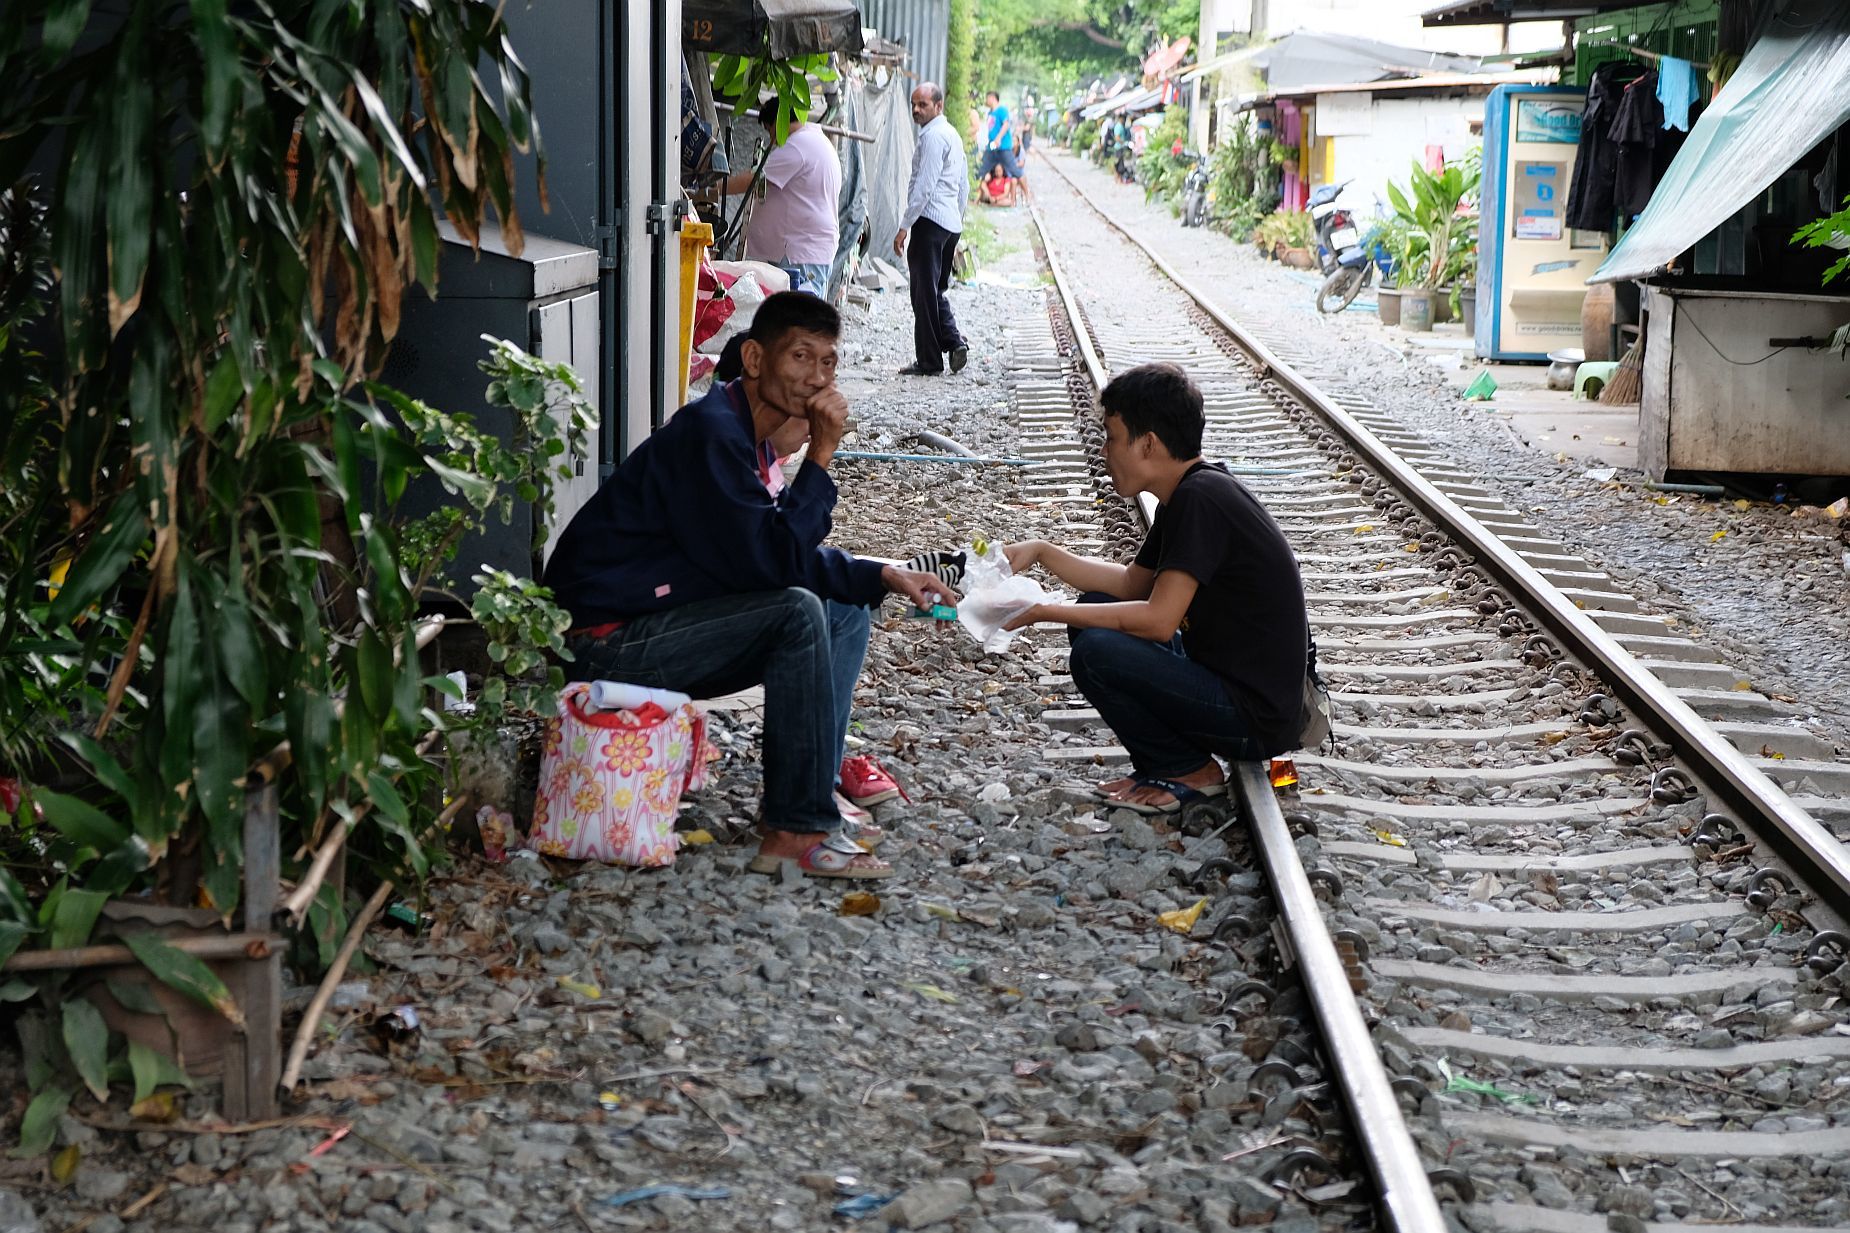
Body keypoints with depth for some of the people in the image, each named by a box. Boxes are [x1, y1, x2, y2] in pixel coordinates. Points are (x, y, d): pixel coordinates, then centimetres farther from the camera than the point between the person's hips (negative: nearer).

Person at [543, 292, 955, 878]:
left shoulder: (749, 435, 10)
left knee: (845, 615, 10)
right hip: (611, 639, -10)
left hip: (660, 624, 10)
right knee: (799, 612, -25)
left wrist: (883, 576, 7)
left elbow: (788, 558, 18)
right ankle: (796, 832, -22)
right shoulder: (710, 432, -21)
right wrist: (821, 454, -21)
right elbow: (772, 560, -26)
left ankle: (817, 787, 5)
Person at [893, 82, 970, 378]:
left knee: (925, 293, -4)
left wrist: (904, 226, -18)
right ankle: (954, 341, 3)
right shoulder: (952, 135, 18)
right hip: (951, 224, 10)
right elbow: (964, 185, 22)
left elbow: (924, 186, -19)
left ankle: (929, 362, -1)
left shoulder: (933, 136, -13)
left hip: (930, 221, -10)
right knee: (936, 290, 17)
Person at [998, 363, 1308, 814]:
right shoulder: (1189, 494, 9)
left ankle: (1188, 771, -2)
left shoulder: (1200, 499, -21)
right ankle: (1167, 760, 11)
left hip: (1257, 719, -10)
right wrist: (1042, 553, 11)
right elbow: (1132, 583, 21)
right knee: (1095, 609, 14)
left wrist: (1045, 612, -18)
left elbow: (1158, 620, -26)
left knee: (1096, 652, -23)